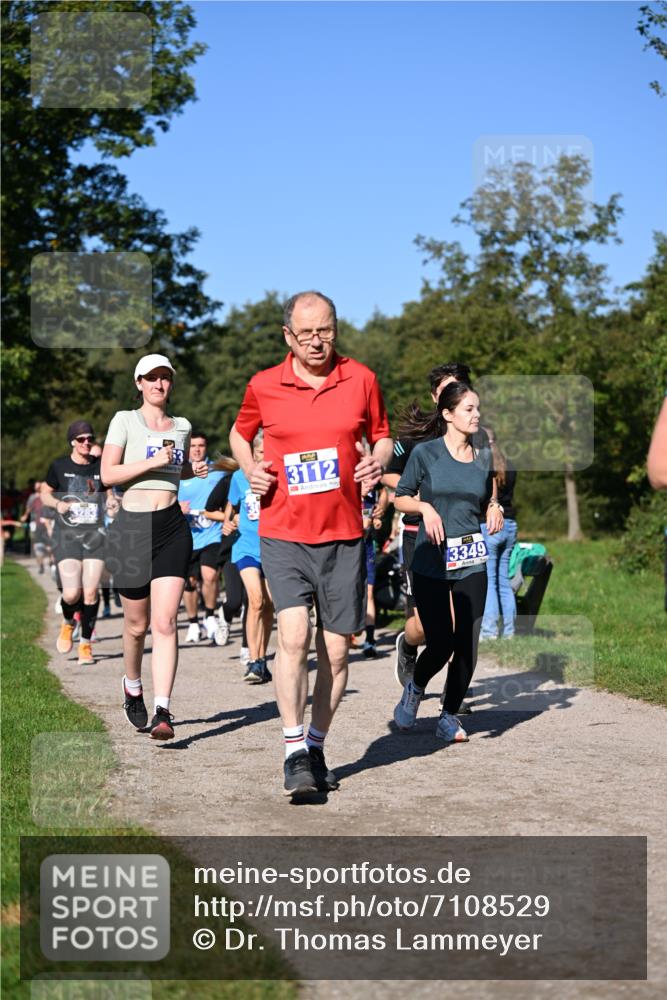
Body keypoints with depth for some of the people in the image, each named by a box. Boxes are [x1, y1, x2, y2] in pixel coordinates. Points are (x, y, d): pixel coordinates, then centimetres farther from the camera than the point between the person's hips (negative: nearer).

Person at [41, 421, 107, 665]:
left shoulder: (101, 467, 6)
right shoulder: (59, 466, 1)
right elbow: (44, 494, 11)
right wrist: (57, 503, -9)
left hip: (95, 535, 2)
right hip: (66, 535, -2)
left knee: (91, 592, -5)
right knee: (72, 593, -13)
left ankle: (85, 644, 11)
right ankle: (68, 622, 22)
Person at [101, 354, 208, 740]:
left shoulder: (182, 426, 13)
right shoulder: (125, 420, 1)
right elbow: (108, 474, -7)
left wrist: (196, 470, 9)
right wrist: (152, 462, -17)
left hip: (172, 527, 2)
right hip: (132, 525, -2)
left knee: (165, 621, -11)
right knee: (137, 624, 8)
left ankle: (163, 712, -15)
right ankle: (133, 687, 36)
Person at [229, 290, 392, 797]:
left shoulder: (362, 380, 3)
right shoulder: (264, 386, 1)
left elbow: (381, 436, 15)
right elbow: (240, 433, 19)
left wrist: (378, 461, -7)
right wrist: (250, 469, -1)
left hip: (344, 535, 2)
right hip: (283, 533, -2)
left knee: (336, 650, 6)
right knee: (293, 635, -18)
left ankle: (317, 749, 22)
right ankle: (294, 753, -11)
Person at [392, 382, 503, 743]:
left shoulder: (484, 457, 8)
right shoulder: (425, 453, -3)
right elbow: (400, 497, 4)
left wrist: (495, 509, -1)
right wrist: (425, 507, -14)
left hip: (472, 563, 4)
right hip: (430, 561, -3)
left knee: (467, 646, 0)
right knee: (440, 643, -7)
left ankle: (449, 717, 18)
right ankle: (415, 688, 27)